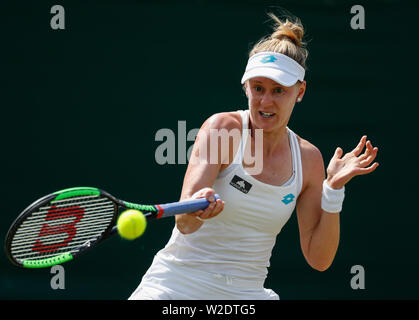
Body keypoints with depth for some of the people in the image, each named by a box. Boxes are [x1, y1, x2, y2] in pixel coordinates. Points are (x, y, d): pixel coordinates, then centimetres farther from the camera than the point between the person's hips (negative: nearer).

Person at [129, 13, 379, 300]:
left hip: (246, 293, 4)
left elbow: (319, 260, -1)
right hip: (177, 288, -3)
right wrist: (196, 211, -42)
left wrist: (334, 188, -9)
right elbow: (184, 224, -20)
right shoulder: (223, 127, -10)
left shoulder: (308, 158, 0)